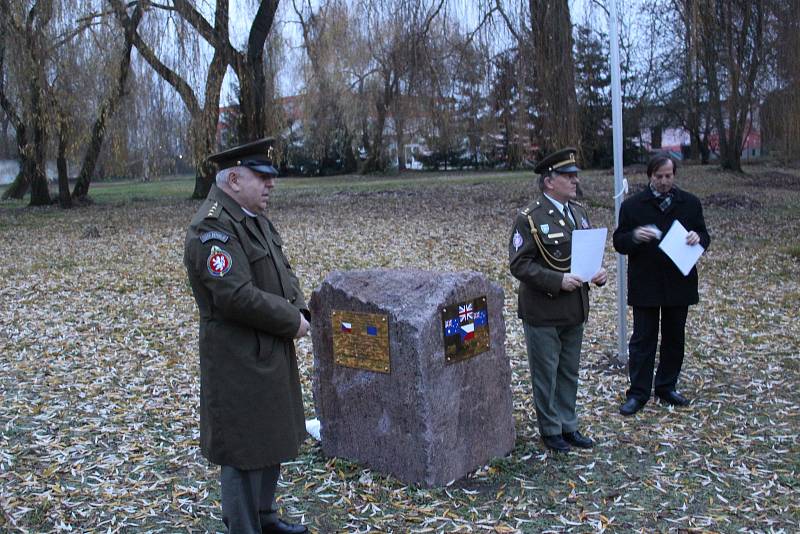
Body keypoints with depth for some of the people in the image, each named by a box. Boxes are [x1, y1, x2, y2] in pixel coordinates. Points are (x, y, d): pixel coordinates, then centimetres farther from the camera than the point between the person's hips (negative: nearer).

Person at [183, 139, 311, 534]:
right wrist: (291, 323, -16)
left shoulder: (253, 217, 10)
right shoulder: (212, 228, -21)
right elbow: (237, 297, -28)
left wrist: (298, 309, -4)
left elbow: (282, 271, 14)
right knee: (243, 449, 3)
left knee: (273, 439, 21)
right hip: (238, 361, -10)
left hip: (271, 353, 10)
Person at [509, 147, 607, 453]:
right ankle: (550, 430, 23)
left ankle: (568, 426, 31)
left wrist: (599, 273, -4)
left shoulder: (579, 212, 9)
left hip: (574, 311, 7)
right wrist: (557, 281, -24)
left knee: (569, 372, 17)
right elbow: (519, 264, -17)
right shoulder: (529, 219, -14)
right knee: (546, 374, 7)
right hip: (543, 312, -7)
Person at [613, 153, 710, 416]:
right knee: (643, 339, 2)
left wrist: (697, 237, -14)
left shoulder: (690, 203, 5)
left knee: (674, 338, 13)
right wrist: (635, 236, -23)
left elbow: (704, 236, 10)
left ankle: (667, 387, 27)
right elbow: (619, 243, -1)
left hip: (679, 284, 3)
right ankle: (638, 392, 9)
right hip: (645, 286, -3)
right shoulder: (632, 205, -2)